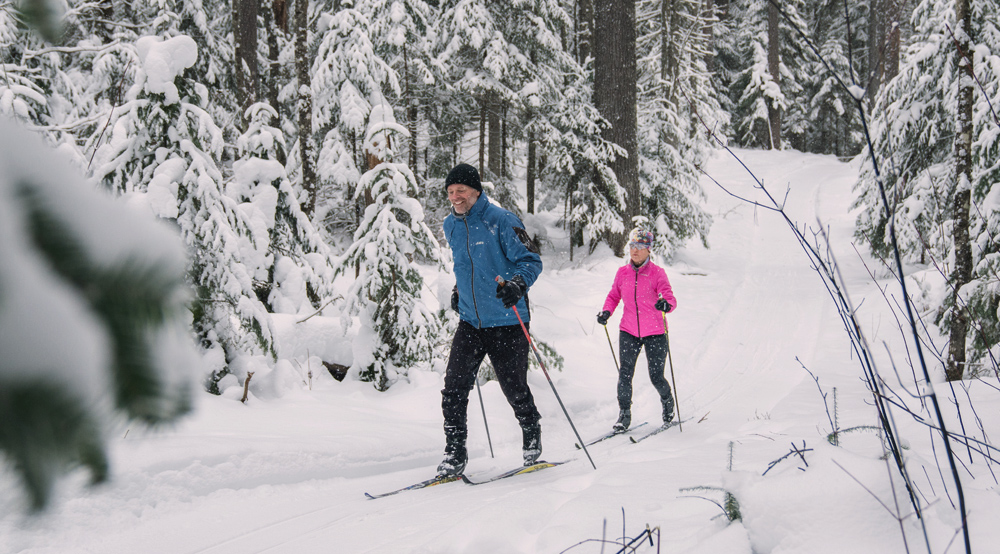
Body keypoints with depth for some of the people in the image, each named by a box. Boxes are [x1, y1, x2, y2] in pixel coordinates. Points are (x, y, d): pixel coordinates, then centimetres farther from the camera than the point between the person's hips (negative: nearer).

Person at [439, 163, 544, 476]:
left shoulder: (501, 222, -13)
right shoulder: (451, 226, 8)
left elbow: (531, 261, -12)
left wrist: (517, 284, -29)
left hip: (506, 322, -5)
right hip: (470, 321, 5)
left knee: (513, 387, 5)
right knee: (454, 387, -6)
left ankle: (532, 436, 31)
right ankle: (455, 455, 1)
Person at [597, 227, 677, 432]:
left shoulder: (657, 273, -8)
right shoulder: (622, 272, 3)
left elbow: (670, 297, -17)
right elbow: (614, 296, 14)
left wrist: (666, 304, -41)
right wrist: (607, 312, -6)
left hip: (654, 332, -3)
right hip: (629, 331, 3)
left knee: (656, 377, 2)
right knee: (625, 373, -9)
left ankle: (667, 400, 34)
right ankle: (624, 414, 4)